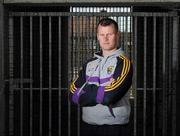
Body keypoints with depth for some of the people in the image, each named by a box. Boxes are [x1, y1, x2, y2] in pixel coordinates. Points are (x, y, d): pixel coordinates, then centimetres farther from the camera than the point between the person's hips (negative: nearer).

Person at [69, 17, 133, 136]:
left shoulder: (123, 62, -9)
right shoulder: (90, 63, 8)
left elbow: (109, 96, -20)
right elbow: (73, 94, 1)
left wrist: (87, 91, -4)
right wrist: (98, 91, -13)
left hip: (114, 126, -5)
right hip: (87, 125, 5)